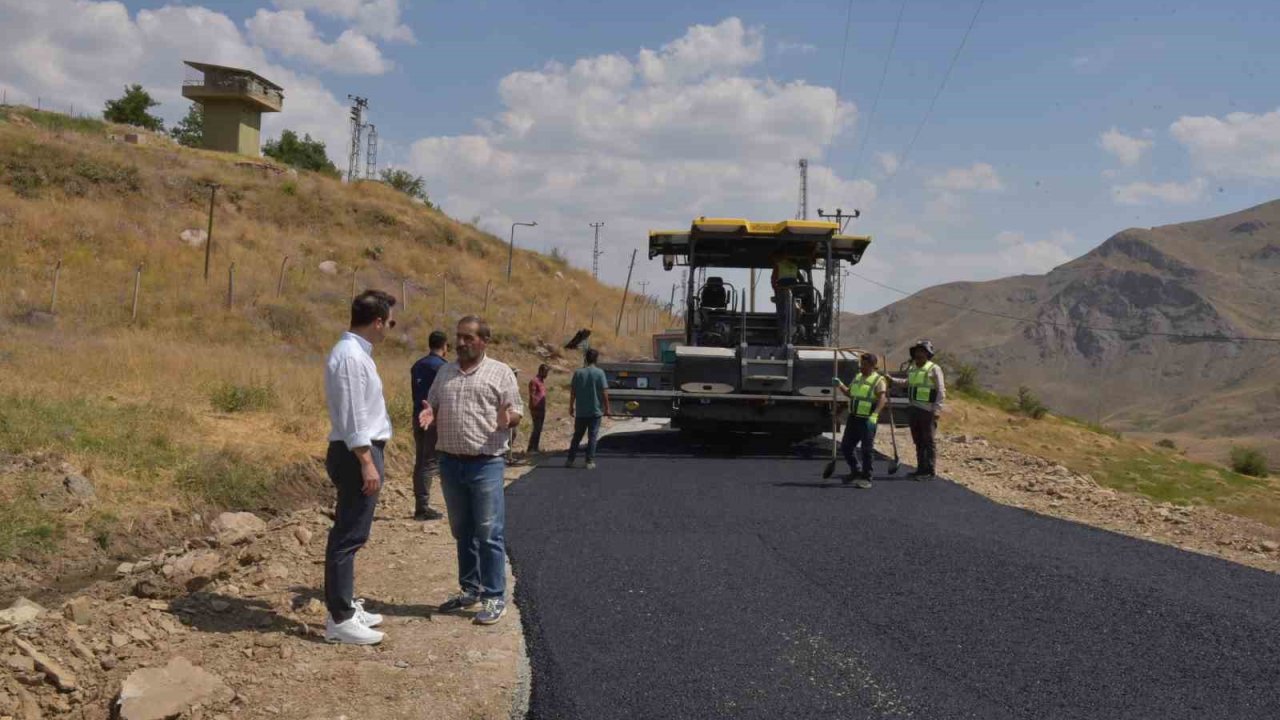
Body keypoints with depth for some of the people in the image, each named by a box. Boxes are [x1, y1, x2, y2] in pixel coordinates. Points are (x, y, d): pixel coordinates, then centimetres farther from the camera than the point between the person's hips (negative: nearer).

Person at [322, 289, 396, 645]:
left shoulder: (357, 352, 14)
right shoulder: (350, 356, -18)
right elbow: (352, 416, -22)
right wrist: (366, 463, -22)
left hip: (361, 452, 11)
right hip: (356, 454, -11)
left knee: (350, 534, 17)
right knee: (348, 537, -6)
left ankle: (345, 606, 27)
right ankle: (339, 619, 0)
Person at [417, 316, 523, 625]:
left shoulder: (501, 372, -1)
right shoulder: (445, 373, 12)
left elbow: (517, 413, -1)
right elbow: (433, 407, 18)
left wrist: (507, 419, -24)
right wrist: (429, 414, -5)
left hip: (486, 464, -5)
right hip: (450, 462, 5)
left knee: (489, 534, -3)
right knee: (462, 532, 14)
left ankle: (494, 597, 5)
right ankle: (469, 589, 26)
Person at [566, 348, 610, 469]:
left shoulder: (578, 372, 1)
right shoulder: (599, 373, -8)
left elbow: (572, 392, 2)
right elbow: (604, 392, -9)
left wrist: (571, 406, 12)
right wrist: (606, 408, -1)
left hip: (580, 411, 3)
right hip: (595, 410, -3)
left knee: (577, 436, 12)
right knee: (592, 437, 4)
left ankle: (570, 460, 12)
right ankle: (590, 461, 2)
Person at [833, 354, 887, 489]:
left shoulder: (878, 380, -9)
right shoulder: (857, 378, 14)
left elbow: (882, 399, -22)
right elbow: (849, 393, 28)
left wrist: (874, 414, -35)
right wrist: (840, 385, 11)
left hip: (867, 420, -8)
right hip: (853, 418, 8)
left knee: (867, 450, -2)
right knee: (846, 447, 11)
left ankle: (866, 478, 7)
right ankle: (855, 472, 28)